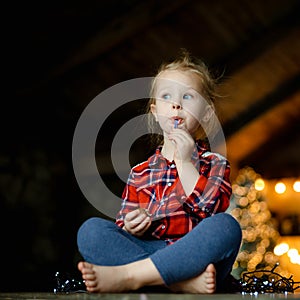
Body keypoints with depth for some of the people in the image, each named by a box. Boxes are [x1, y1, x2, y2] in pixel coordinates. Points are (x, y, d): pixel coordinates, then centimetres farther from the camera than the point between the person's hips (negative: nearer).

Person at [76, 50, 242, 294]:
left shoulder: (215, 164, 14)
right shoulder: (140, 173, 20)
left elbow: (209, 209, -6)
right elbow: (124, 222, 18)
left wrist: (185, 162, -7)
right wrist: (131, 226, -5)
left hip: (196, 257, -2)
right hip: (146, 252, 2)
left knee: (227, 226, -33)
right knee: (91, 229, -19)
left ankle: (127, 275, -36)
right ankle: (182, 282, -35)